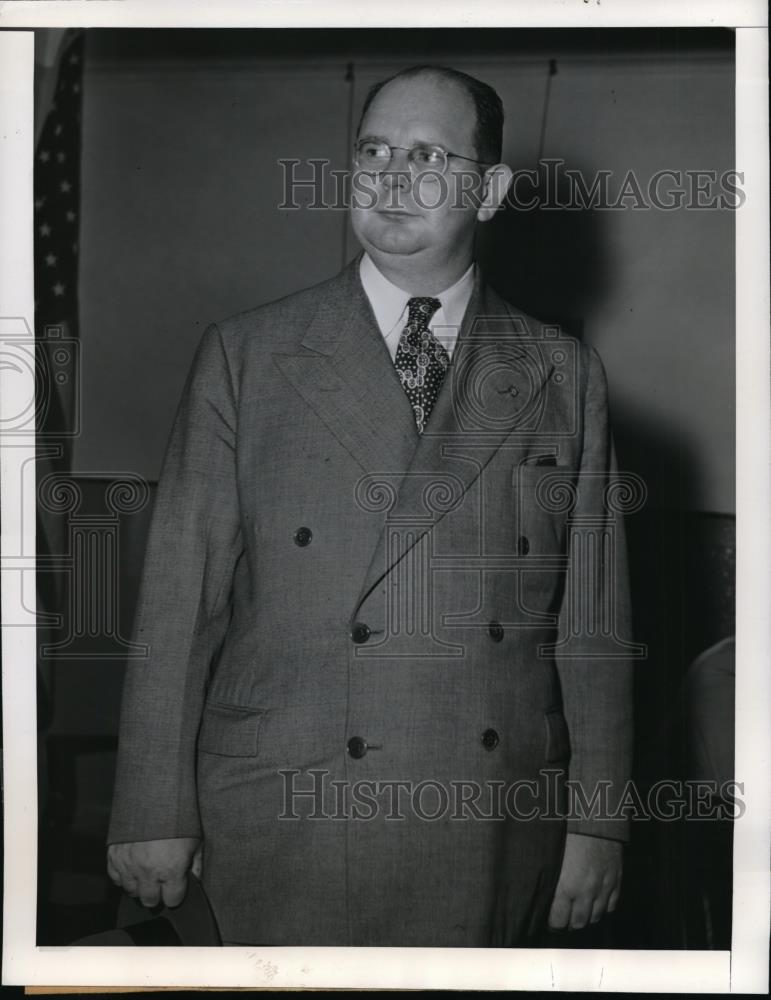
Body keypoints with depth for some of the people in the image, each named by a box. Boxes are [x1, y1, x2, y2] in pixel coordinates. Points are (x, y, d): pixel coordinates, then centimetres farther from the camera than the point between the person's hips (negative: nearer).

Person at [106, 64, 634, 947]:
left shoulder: (564, 377, 7)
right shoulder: (243, 357, 2)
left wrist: (596, 822, 4)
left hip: (495, 842, 2)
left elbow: (592, 617, 6)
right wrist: (156, 814, -2)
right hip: (286, 829, -1)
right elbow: (181, 599, 0)